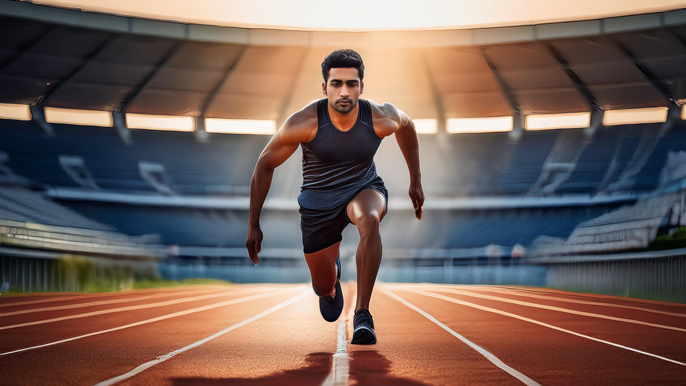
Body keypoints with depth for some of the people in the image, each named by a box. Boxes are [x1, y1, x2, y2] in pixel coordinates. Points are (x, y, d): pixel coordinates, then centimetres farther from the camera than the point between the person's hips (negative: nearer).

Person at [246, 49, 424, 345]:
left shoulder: (381, 118, -22)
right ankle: (333, 273, 50)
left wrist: (415, 182, 12)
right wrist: (254, 226, -8)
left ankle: (362, 314, -28)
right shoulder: (304, 123, -26)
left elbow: (406, 125, 4)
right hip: (319, 198, 0)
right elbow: (265, 165, -11)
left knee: (369, 220, -38)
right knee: (323, 286, 9)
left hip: (364, 188, 0)